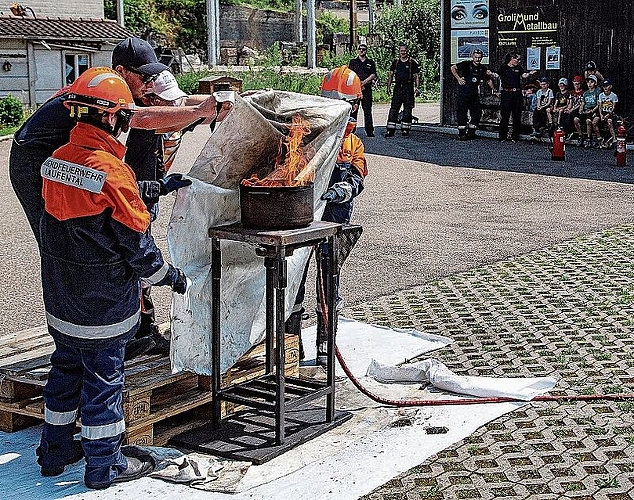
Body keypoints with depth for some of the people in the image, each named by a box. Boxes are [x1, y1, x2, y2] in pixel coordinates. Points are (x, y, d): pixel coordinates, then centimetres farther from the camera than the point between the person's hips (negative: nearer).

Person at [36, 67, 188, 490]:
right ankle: (104, 465, 17)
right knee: (104, 377, 5)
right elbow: (136, 240, -17)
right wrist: (170, 275, 0)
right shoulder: (112, 172, -22)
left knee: (66, 368, 20)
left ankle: (55, 452, 32)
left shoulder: (56, 162, 0)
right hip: (104, 304, -7)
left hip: (61, 301, 7)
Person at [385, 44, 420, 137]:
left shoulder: (412, 62, 3)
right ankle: (390, 130, -4)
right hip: (398, 87, 2)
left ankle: (405, 129, 8)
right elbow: (390, 75, 14)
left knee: (407, 110, 1)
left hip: (408, 88, -2)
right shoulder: (395, 62, 11)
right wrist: (388, 87, 4)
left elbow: (417, 76, 3)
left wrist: (417, 88, -8)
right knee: (393, 109, -3)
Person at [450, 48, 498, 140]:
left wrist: (494, 90, 16)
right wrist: (458, 78, -15)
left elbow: (488, 80, 19)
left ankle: (471, 132, 14)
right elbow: (453, 68, -9)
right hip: (463, 93, -5)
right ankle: (462, 133, 3)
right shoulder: (466, 64, -8)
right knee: (461, 112, -4)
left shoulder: (483, 68, 5)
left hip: (474, 94, 5)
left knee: (477, 112, 4)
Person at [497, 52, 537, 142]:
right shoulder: (503, 67, 3)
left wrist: (529, 73, -24)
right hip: (506, 93, -3)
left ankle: (515, 136, 10)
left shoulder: (518, 68, 11)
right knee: (504, 115, -3)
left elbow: (524, 75, -6)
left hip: (517, 94, 3)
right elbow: (499, 77, 11)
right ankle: (502, 136, 4)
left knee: (517, 116, 4)